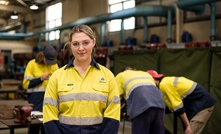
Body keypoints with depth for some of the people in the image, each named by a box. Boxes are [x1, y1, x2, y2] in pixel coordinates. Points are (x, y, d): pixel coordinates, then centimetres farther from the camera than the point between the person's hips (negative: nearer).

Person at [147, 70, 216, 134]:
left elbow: (178, 107, -19)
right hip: (203, 102, 10)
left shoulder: (164, 84, -17)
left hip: (203, 102, -10)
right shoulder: (166, 81, 12)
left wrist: (188, 125, -17)